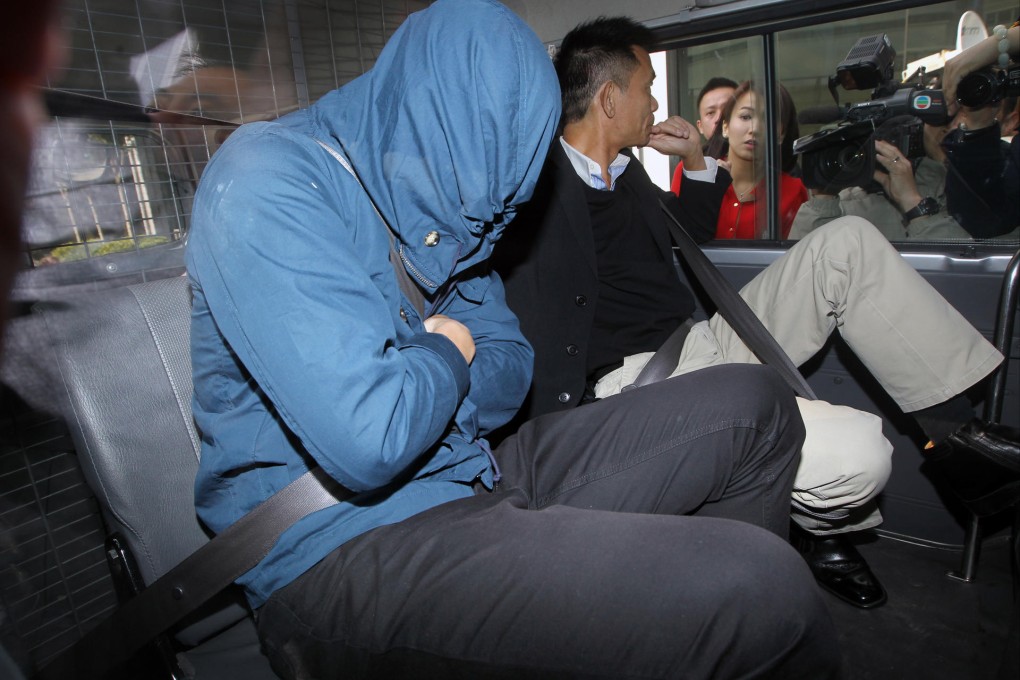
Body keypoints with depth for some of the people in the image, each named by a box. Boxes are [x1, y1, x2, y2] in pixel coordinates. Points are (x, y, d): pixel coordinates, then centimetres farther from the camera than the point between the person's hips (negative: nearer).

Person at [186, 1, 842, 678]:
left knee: (753, 403, 2)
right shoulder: (268, 177, -15)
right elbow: (370, 441, -26)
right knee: (759, 593, -26)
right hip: (341, 544, -7)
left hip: (469, 483, 8)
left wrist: (424, 371, -7)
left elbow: (510, 367, 13)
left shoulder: (438, 206, 11)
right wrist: (448, 357, -6)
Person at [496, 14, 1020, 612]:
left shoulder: (625, 171, 16)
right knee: (856, 453, -27)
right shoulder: (545, 191, -12)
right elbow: (544, 348, -19)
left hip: (699, 347, 10)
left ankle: (956, 430, 5)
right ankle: (822, 523, 11)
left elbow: (695, 235, 34)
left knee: (847, 242, 4)